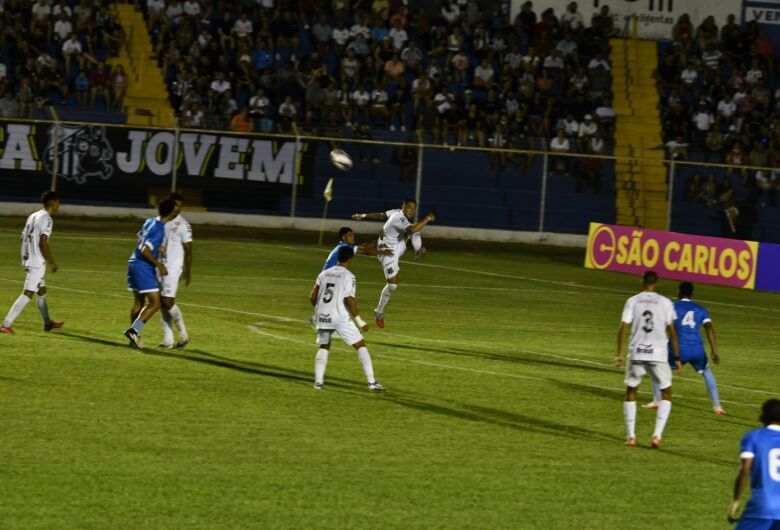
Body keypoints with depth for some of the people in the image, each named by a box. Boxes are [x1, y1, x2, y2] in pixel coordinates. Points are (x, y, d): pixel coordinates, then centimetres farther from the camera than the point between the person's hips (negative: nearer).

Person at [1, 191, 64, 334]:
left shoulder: (33, 216, 14)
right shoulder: (46, 219, -13)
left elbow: (24, 238, 16)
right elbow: (43, 243, -21)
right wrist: (52, 261, -13)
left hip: (28, 259, 10)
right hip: (37, 262, -10)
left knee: (42, 290, 22)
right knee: (28, 293, -11)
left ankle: (47, 323, 34)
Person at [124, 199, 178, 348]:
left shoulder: (150, 221, 7)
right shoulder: (159, 230, -19)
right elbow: (144, 251, -23)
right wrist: (159, 265, -15)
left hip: (134, 263, 9)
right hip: (143, 267, -9)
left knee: (138, 303, 14)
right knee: (155, 303, -6)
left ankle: (135, 338, 15)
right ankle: (134, 330, -16)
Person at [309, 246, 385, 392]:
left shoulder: (324, 274, 10)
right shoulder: (348, 276, -6)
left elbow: (312, 297, 12)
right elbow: (349, 300, -14)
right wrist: (360, 321, -7)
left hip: (323, 315, 5)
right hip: (340, 317, -5)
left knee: (324, 347, 25)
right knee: (361, 346, 5)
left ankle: (318, 381, 12)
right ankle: (372, 383, -2)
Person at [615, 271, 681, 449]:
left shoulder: (633, 301, 3)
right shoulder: (665, 303, 2)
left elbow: (623, 328, -3)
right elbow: (672, 332, 1)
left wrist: (619, 354, 2)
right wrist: (677, 357, 6)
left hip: (636, 354, 1)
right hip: (658, 354, -1)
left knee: (631, 391, 18)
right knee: (666, 393, 14)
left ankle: (630, 436, 10)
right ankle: (657, 435, -2)